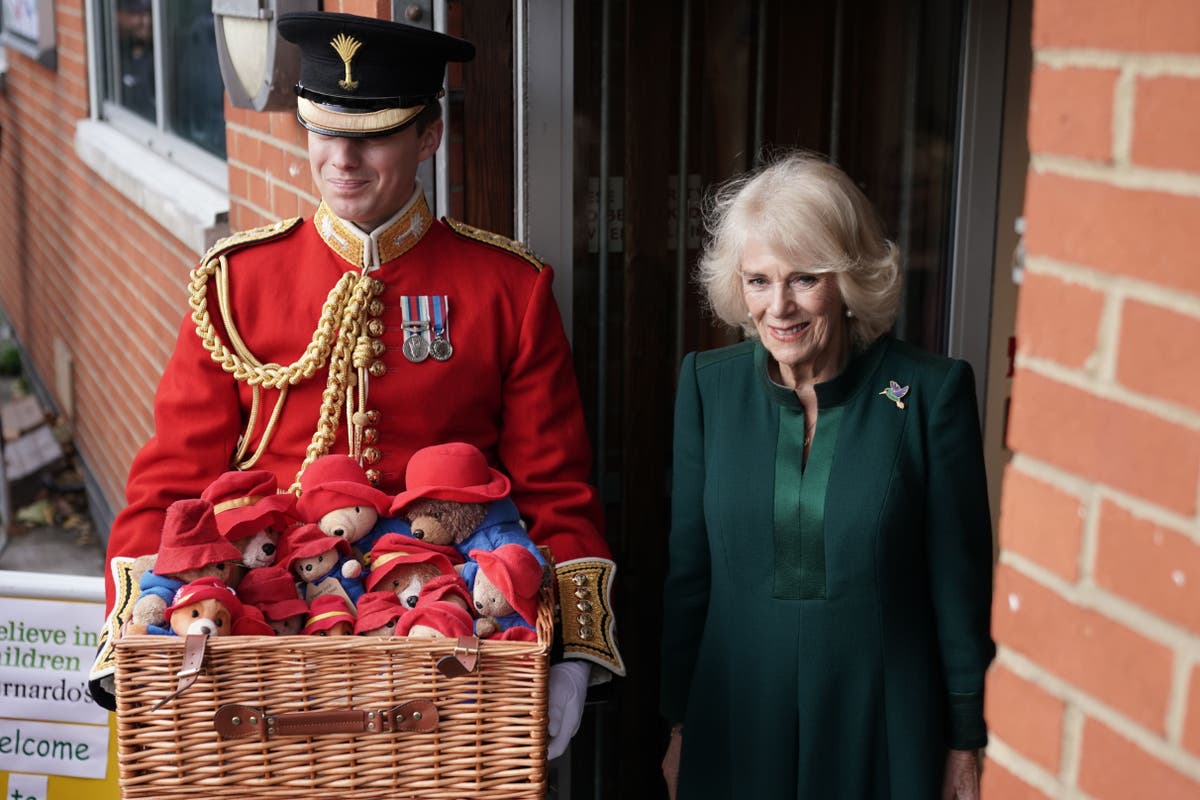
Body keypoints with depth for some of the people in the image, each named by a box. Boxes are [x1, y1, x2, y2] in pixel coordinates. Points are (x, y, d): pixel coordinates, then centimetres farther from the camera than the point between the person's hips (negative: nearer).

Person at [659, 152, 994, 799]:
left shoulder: (932, 393, -12)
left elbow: (960, 583, -6)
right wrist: (678, 727, 5)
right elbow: (687, 569, 2)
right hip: (736, 731, 2)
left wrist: (965, 745, -2)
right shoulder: (707, 383, -4)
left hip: (883, 733, -2)